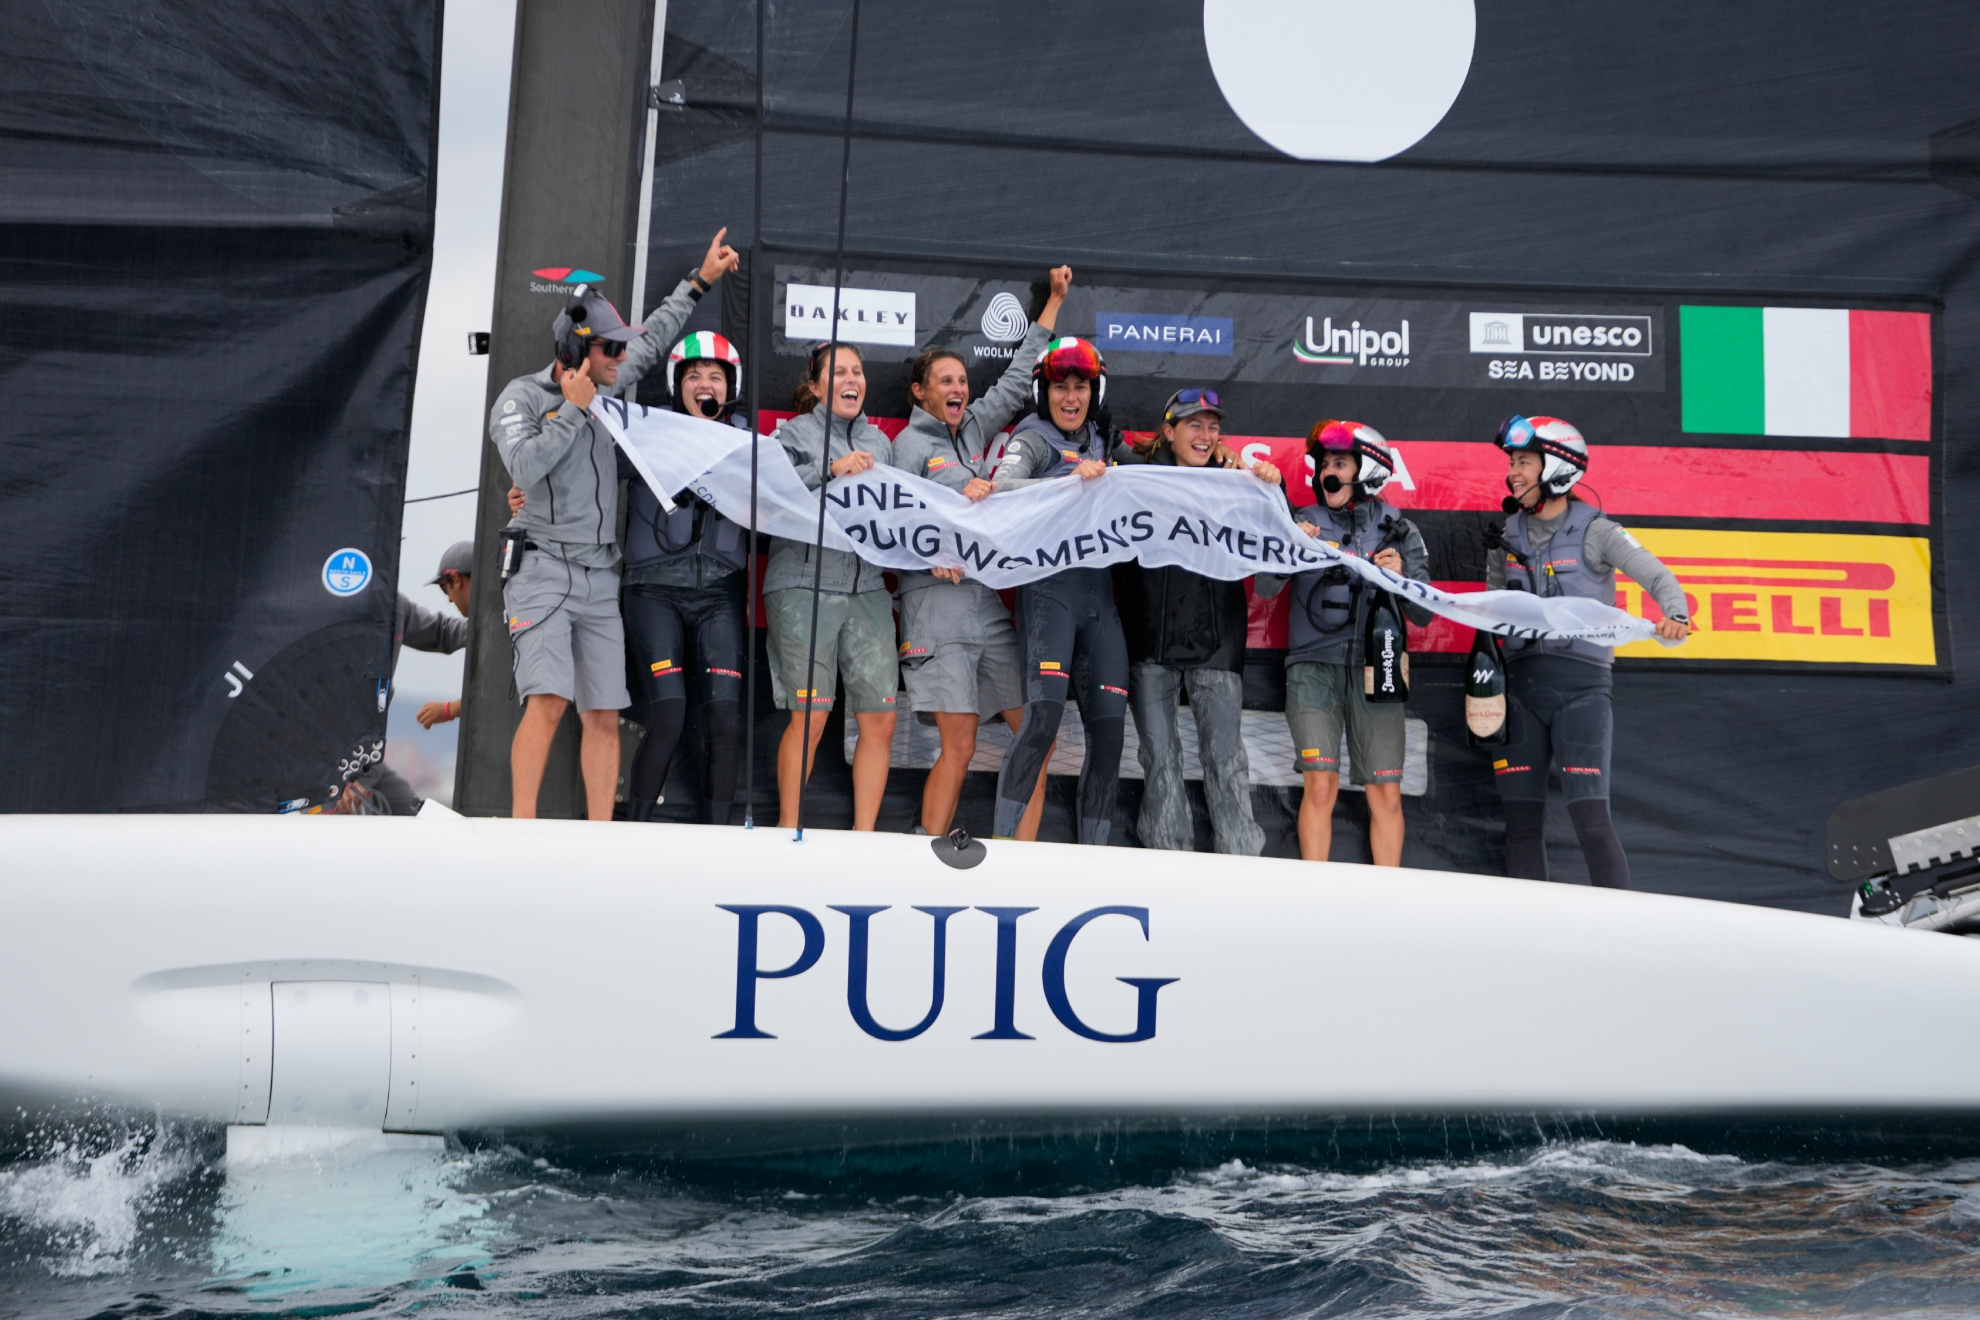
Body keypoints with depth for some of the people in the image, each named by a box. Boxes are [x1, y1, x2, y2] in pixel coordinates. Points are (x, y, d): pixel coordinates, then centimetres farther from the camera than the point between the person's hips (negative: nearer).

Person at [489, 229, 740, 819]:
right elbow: (525, 465, -19)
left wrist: (699, 280, 34)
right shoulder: (521, 396, -2)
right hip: (542, 567, -6)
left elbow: (652, 340, 32)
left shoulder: (606, 388, 15)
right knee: (549, 699, -22)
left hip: (600, 577, 6)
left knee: (605, 715, 1)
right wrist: (573, 409, -11)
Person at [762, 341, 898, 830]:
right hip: (805, 585, -5)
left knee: (880, 719, -1)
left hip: (867, 588, 5)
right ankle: (788, 831, 7)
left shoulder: (879, 441, 20)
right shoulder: (795, 432, 5)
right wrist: (830, 469, -20)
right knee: (810, 716, -8)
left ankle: (864, 836, 9)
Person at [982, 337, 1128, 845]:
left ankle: (1094, 850, 7)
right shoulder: (1032, 441, 3)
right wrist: (1070, 479, -26)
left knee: (1109, 724, -1)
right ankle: (1001, 840, -16)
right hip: (1049, 588, -6)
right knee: (1044, 713, -21)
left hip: (1099, 593, 6)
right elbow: (1002, 487, -17)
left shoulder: (1100, 443, 23)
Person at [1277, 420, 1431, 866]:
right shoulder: (1302, 522, 7)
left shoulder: (1398, 532, 8)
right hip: (1314, 665, -1)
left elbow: (1422, 615, 4)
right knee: (1319, 785, -12)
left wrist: (1402, 577, -15)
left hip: (1374, 666, 1)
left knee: (1386, 794, -1)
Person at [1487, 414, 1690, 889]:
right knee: (1521, 818, 6)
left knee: (1589, 817, -12)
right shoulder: (1506, 536, 11)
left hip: (1581, 683, -5)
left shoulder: (1594, 532, -3)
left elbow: (1657, 576, -10)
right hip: (1520, 683, 5)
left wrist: (1675, 616, -30)